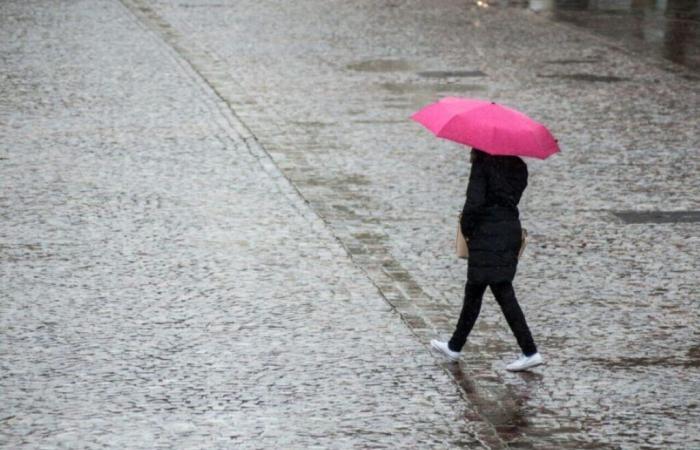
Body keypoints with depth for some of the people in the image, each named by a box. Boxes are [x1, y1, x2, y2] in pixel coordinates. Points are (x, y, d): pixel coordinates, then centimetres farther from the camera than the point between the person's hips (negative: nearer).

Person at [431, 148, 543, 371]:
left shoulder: (483, 165, -13)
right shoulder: (517, 166, 8)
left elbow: (474, 202, -20)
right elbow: (513, 196, 11)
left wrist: (466, 228, -4)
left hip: (488, 234, -8)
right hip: (512, 229, 8)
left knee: (503, 292, -4)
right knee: (473, 290, 16)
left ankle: (530, 352, -6)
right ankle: (455, 346, 26)